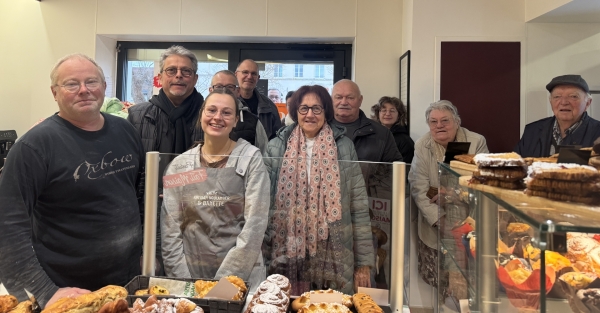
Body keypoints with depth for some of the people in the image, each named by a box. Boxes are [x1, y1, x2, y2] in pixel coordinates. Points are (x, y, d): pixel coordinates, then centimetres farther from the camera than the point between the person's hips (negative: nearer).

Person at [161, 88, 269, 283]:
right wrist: (180, 278, -8)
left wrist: (225, 278, -15)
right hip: (190, 275, 2)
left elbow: (255, 223, -11)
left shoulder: (251, 159, -6)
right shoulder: (180, 164, 1)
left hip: (239, 275, -2)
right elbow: (170, 227, 1)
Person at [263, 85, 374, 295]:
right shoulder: (276, 148, 2)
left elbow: (359, 209, 0)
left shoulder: (344, 148, 0)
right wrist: (263, 254, 2)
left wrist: (364, 262, -1)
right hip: (288, 255, 1)